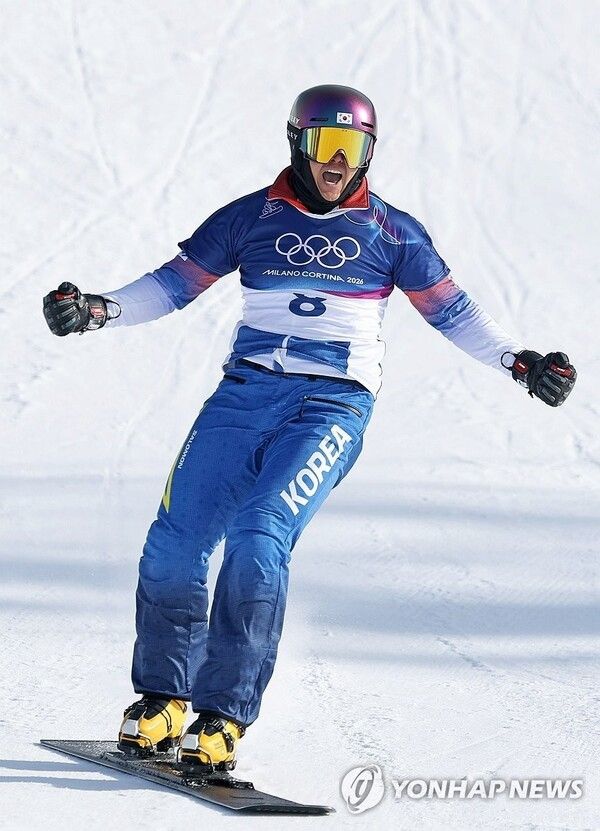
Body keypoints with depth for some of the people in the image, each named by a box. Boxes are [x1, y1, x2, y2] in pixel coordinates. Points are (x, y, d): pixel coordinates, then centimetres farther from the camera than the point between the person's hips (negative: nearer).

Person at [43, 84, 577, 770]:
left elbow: (451, 310, 15)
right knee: (175, 541, -8)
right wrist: (96, 311, -1)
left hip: (334, 404, -2)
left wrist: (520, 364, 4)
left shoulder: (391, 232, 11)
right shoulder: (250, 218, 12)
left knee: (257, 538, -23)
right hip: (246, 391, 2)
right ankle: (161, 697, 12)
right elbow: (173, 284, 14)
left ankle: (224, 716, -20)